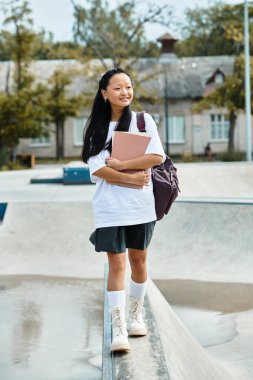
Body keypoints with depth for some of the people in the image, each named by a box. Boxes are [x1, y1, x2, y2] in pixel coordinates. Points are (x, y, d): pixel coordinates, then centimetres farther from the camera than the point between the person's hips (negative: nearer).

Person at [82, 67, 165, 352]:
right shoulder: (96, 128, 4)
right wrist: (132, 178, -15)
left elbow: (157, 156, -10)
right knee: (116, 264, -5)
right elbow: (97, 168, -7)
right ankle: (118, 330, -6)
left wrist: (120, 165, -15)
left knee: (138, 260, 11)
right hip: (110, 207, -1)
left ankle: (136, 315, 30)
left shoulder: (143, 120, 3)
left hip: (140, 205, 1)